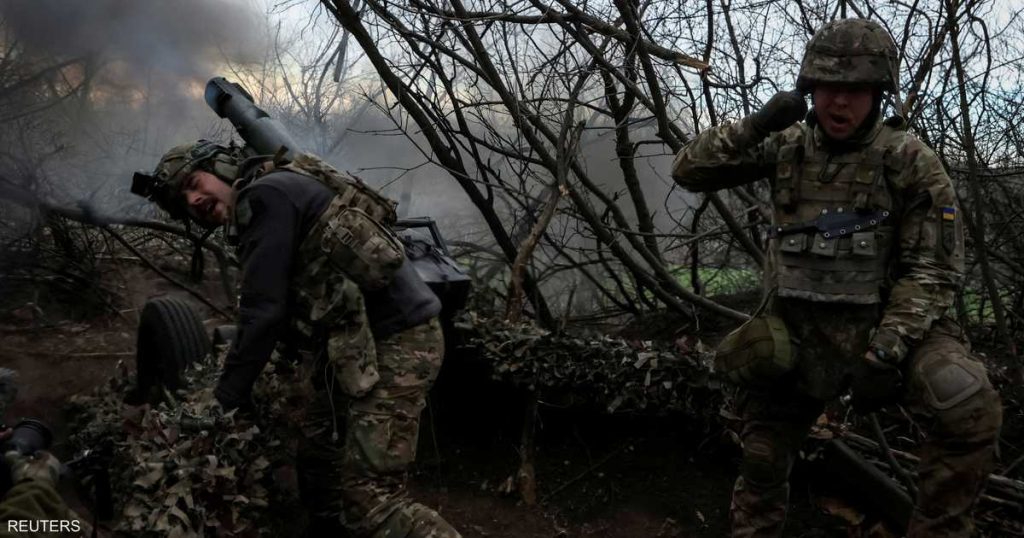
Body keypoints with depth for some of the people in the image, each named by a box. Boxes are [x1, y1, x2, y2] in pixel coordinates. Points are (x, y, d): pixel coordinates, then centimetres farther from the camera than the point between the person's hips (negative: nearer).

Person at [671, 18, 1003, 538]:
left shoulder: (910, 161, -8)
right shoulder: (786, 145, 0)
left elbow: (933, 269, -10)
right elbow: (689, 170, -2)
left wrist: (886, 350, -22)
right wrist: (755, 125, -18)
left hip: (883, 323, -3)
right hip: (795, 329, 3)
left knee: (971, 412, -26)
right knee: (762, 455, 12)